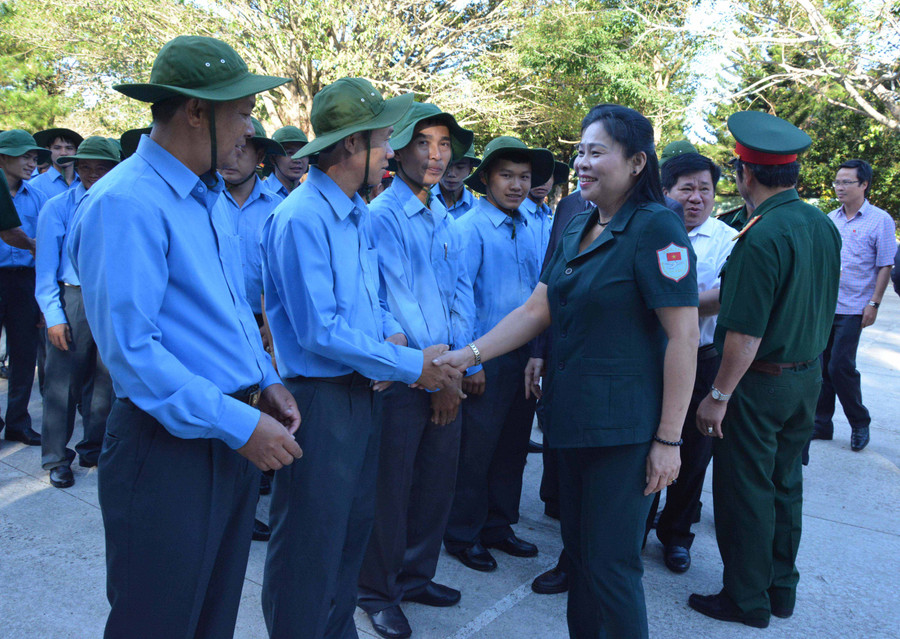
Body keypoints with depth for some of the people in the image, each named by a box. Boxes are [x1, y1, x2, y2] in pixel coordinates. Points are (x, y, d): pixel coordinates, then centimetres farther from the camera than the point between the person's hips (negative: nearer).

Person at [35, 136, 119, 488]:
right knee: (63, 380, 0)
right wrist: (53, 316, -8)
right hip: (73, 300, -2)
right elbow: (45, 269, -1)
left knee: (108, 378, 10)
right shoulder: (58, 207, -1)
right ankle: (57, 458, 15)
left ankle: (93, 449, 27)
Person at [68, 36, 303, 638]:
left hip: (238, 438, 8)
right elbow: (131, 349, -23)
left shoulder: (212, 198, 11)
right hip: (171, 448, -8)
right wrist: (239, 424, -22)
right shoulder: (125, 203, -18)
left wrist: (265, 382, 6)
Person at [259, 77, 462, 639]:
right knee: (310, 543, 4)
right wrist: (412, 366, -18)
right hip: (321, 398, -9)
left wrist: (394, 334, -4)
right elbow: (320, 329, -23)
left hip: (365, 393, 9)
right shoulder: (302, 219, -19)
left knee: (354, 528, 20)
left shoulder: (360, 214, 10)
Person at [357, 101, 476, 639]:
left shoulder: (448, 222, 12)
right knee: (391, 487, 4)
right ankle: (379, 591, 22)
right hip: (402, 376, -6)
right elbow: (397, 300, -14)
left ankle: (416, 575, 33)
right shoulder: (382, 216, -9)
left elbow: (463, 296, 9)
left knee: (438, 481, 14)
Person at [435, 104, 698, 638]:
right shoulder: (579, 230, 10)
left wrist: (669, 439, -17)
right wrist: (470, 354, -1)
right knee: (578, 549, 17)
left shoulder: (656, 228, -14)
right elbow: (537, 310, 10)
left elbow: (683, 337, -16)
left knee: (610, 565, 0)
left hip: (625, 423, -7)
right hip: (574, 414, 8)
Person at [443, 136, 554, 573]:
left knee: (512, 449, 15)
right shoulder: (470, 228, -10)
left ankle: (498, 526, 30)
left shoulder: (526, 231, 12)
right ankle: (462, 536, 19)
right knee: (475, 451, 2)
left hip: (524, 357, 7)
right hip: (486, 361, -7)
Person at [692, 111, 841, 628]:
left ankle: (747, 600, 19)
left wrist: (718, 396, -17)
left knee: (746, 490, 5)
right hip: (809, 376, 8)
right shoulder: (824, 226, 2)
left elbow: (746, 333, -24)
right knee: (786, 483, 19)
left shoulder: (762, 237, -24)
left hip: (760, 382, -8)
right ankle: (782, 589, 32)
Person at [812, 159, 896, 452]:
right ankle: (821, 423, 19)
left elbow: (885, 266, -5)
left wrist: (874, 303, -12)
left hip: (852, 309, -5)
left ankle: (860, 424, 13)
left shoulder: (880, 220, -4)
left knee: (840, 366, -7)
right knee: (820, 366, 8)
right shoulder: (830, 219, 11)